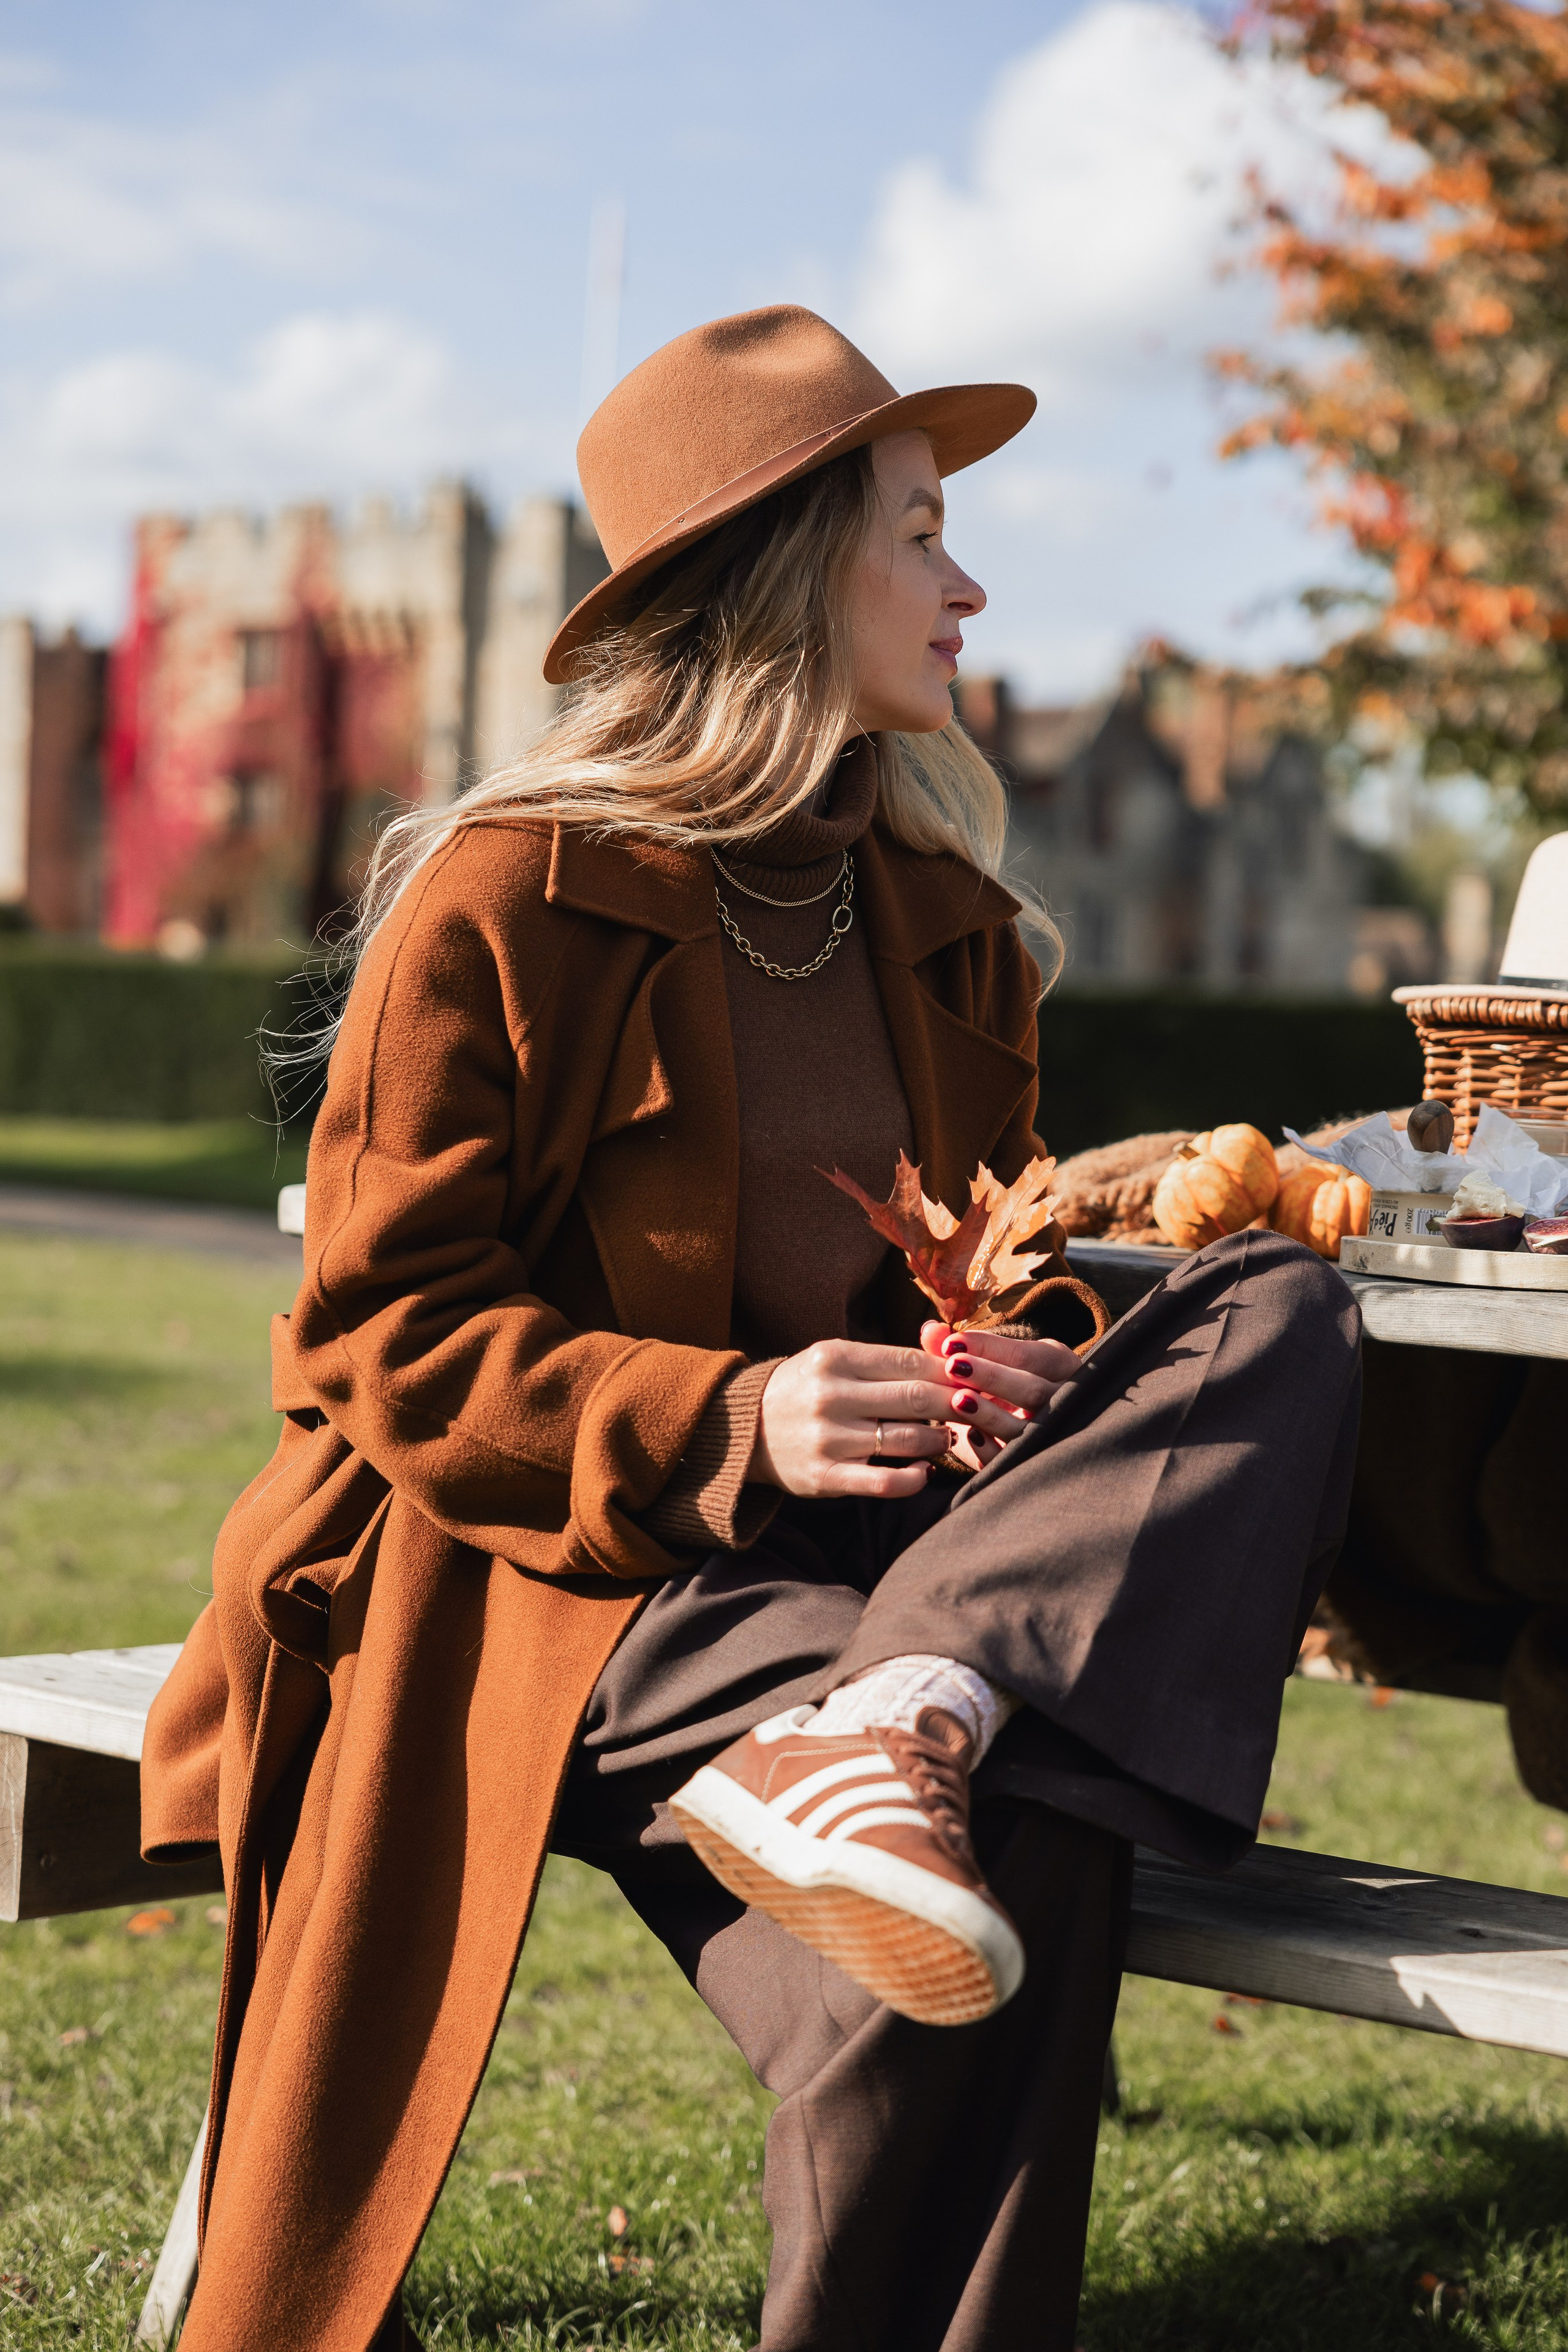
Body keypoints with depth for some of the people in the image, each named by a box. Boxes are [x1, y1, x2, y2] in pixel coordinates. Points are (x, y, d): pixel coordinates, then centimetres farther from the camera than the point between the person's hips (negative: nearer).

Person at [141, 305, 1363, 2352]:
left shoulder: (947, 917, 15)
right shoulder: (503, 899, -5)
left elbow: (1009, 1254, 22)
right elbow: (382, 1323, -8)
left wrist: (1023, 1364, -6)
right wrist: (724, 1425, -24)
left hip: (870, 1533, 7)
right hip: (569, 1568, -7)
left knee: (1277, 1312, -23)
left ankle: (895, 1723, -39)